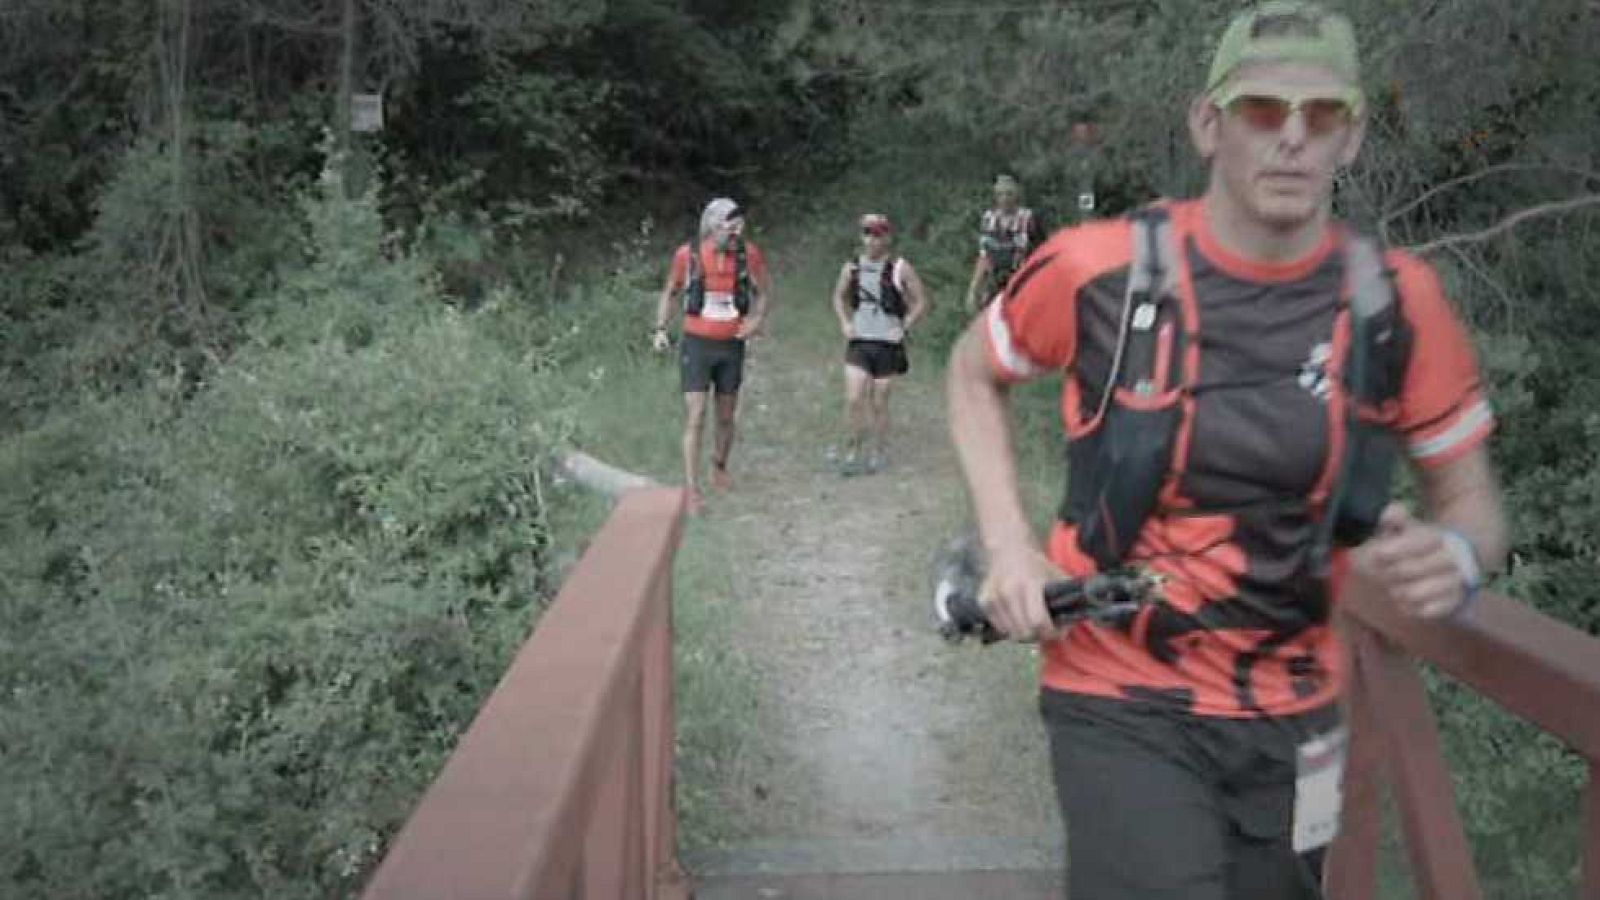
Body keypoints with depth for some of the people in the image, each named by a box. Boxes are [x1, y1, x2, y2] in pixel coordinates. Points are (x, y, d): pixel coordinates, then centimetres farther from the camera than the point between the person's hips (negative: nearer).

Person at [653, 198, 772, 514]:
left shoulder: (749, 253, -9)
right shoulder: (687, 255, -11)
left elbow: (764, 292, 6)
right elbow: (670, 293, 5)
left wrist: (757, 319, -12)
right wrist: (660, 328, -6)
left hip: (732, 346, 2)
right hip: (697, 345, -2)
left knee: (726, 417, 15)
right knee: (696, 417, -10)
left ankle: (719, 468, 40)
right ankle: (691, 488, -7)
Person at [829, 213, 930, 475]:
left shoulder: (900, 269, -5)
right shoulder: (852, 268, 4)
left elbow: (921, 302, 0)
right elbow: (839, 297, 21)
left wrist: (904, 328, -9)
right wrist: (845, 323, 6)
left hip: (888, 344, -2)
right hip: (858, 343, 2)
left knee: (879, 402, 5)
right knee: (853, 399, -8)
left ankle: (880, 452, 20)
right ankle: (855, 450, 8)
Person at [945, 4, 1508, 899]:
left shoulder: (1397, 302, -8)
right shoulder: (1100, 270, -14)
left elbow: (1472, 497, 3)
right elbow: (974, 373, 5)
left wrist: (1456, 556, -21)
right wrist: (1010, 545, -8)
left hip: (1290, 715, 4)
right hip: (1122, 700, -3)